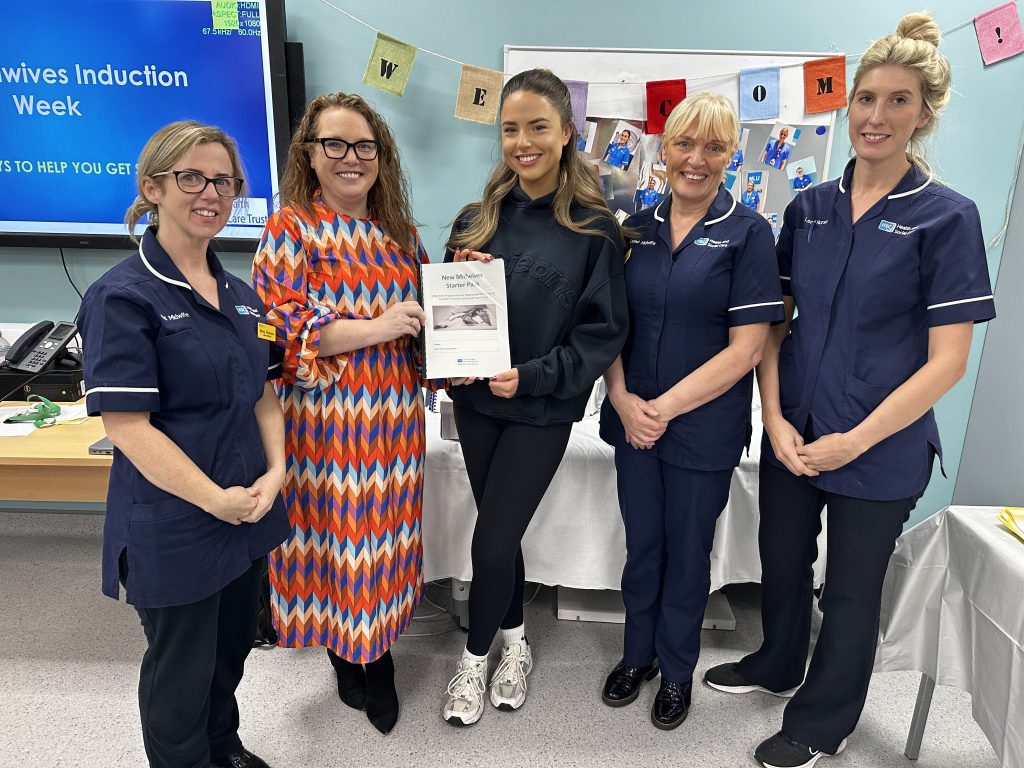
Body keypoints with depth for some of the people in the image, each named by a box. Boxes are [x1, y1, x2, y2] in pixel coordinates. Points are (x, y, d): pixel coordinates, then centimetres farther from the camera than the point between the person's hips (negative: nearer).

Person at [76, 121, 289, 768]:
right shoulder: (124, 296, -14)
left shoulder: (240, 294, 8)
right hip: (173, 526, -7)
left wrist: (275, 471, -4)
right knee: (182, 668, 13)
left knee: (234, 647, 24)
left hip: (249, 511, 7)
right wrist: (217, 499, -19)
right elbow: (127, 426, -19)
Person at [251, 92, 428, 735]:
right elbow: (277, 324, -15)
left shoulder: (398, 229, 12)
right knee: (341, 532, 6)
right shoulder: (292, 228, -5)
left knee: (386, 532, 12)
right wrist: (376, 328, -20)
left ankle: (371, 659, 33)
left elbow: (424, 307, 22)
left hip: (395, 414, 5)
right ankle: (361, 668, 29)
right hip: (327, 414, -5)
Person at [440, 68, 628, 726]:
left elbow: (605, 330, -10)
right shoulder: (478, 220, 3)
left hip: (543, 409, -4)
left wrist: (532, 376, -18)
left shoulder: (594, 228, -9)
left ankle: (477, 657, 26)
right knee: (501, 532, 15)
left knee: (492, 541, 0)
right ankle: (515, 639, 40)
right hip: (477, 401, 4)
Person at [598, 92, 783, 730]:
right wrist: (623, 400, -10)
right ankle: (638, 653, 40)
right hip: (633, 421, 3)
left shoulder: (747, 233, -8)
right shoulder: (638, 228, 4)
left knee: (688, 551, 14)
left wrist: (667, 406, -16)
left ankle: (677, 668, 37)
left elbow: (746, 347, -13)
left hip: (705, 428, -3)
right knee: (641, 545, 17)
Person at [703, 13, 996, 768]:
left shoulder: (946, 217, -9)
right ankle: (776, 666, 48)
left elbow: (947, 360, -12)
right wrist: (775, 418, -8)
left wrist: (855, 441, -16)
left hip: (880, 448, -4)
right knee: (782, 561, 20)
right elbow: (773, 323, 4)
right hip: (792, 433, 4)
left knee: (851, 588, 13)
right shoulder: (809, 207, 2)